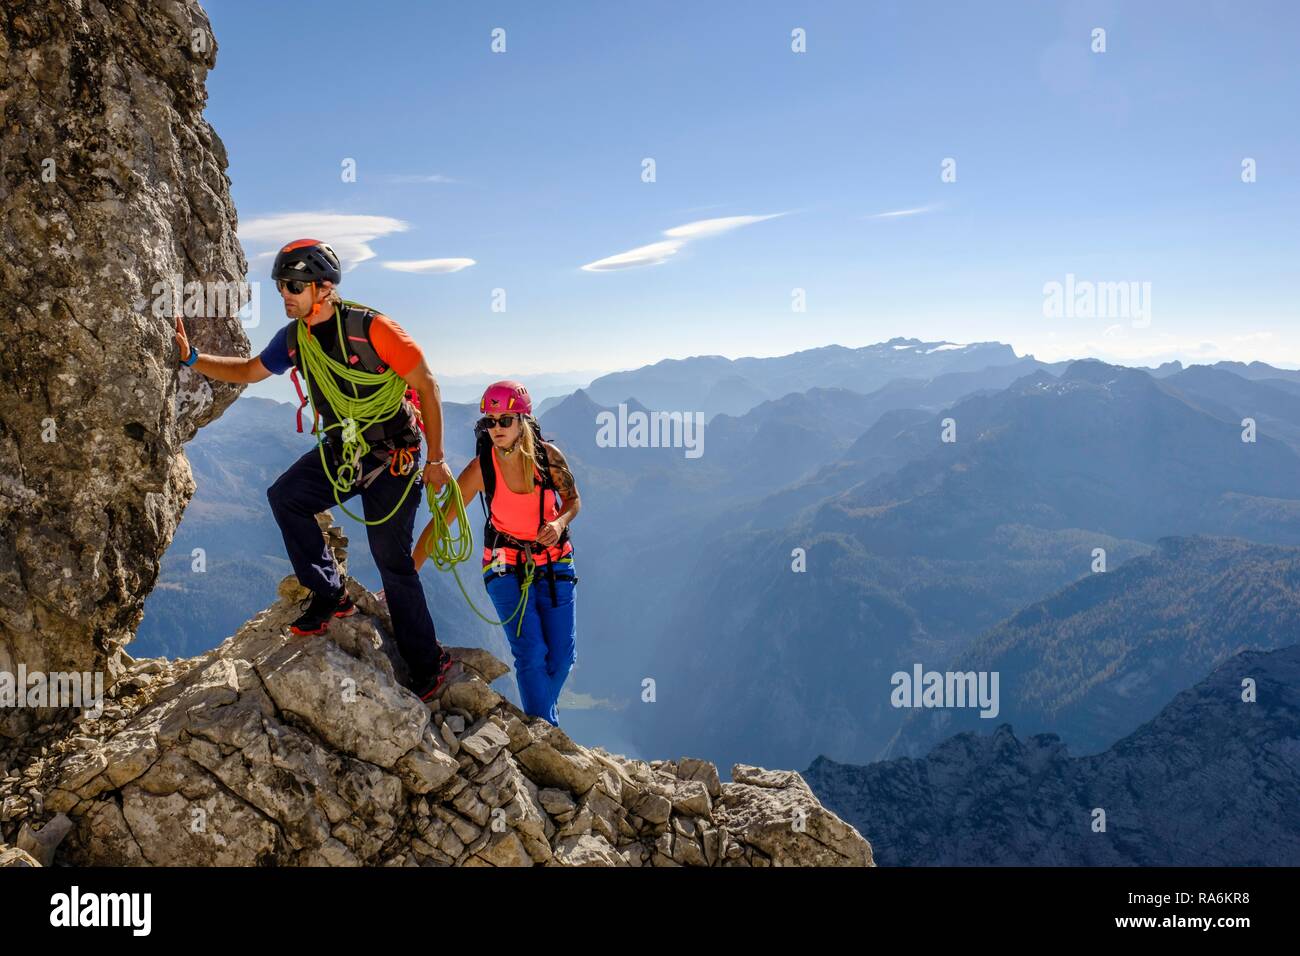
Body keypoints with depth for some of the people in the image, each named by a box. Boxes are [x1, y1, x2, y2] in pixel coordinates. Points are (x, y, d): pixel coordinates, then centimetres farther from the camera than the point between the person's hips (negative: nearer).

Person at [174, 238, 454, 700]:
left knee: (393, 563, -5)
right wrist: (192, 358, 1)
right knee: (284, 496, -15)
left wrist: (435, 460, -16)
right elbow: (249, 371, 17)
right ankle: (329, 595, 2)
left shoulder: (370, 328, -21)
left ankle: (428, 664, 10)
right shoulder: (294, 337, 0)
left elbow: (426, 385, -17)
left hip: (392, 456, -6)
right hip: (339, 450, 7)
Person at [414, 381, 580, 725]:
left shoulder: (548, 456, -13)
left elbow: (573, 499, 4)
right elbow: (440, 522, -14)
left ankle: (541, 716, 29)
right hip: (507, 567, -2)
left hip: (555, 565, 2)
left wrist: (559, 523, -19)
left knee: (562, 657, 2)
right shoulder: (481, 468, -16)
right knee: (531, 655, -13)